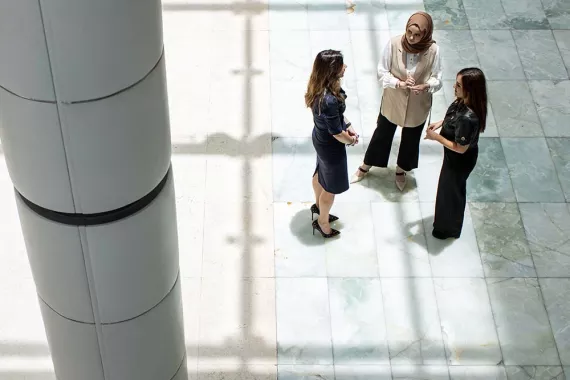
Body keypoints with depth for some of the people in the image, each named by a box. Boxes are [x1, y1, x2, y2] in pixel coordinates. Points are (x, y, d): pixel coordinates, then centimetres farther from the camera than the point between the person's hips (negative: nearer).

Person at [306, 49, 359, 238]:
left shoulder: (320, 87, -14)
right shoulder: (329, 100, -41)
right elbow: (336, 133, -27)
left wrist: (348, 125, 0)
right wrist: (351, 140, -9)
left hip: (320, 137, 8)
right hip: (331, 145, -8)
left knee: (321, 173, 32)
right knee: (331, 186, 17)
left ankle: (318, 206, 58)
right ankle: (322, 222, 40)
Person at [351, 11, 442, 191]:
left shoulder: (433, 50, -22)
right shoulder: (394, 44, -23)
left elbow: (437, 80, -11)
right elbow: (382, 72, -13)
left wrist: (425, 86, -33)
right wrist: (399, 83, -30)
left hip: (417, 106, 1)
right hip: (392, 102, -1)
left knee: (410, 140, 22)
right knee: (382, 135, 20)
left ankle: (400, 171, 51)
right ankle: (364, 167, 45)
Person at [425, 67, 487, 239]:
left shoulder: (468, 118, -42)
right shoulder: (464, 102, -16)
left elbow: (460, 148, -30)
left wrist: (437, 137, -22)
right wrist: (441, 123, -5)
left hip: (460, 160, -8)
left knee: (450, 190, 18)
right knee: (454, 187, 31)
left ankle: (449, 228, 44)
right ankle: (448, 221, 57)